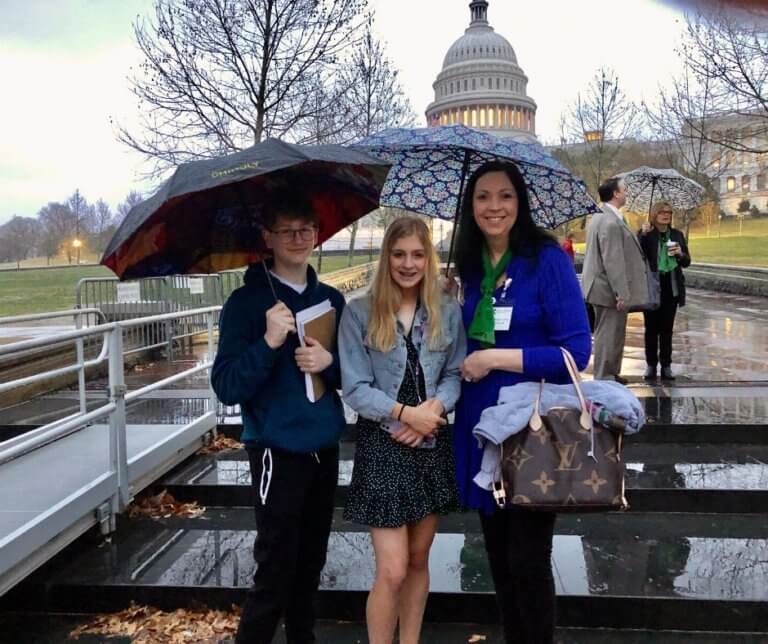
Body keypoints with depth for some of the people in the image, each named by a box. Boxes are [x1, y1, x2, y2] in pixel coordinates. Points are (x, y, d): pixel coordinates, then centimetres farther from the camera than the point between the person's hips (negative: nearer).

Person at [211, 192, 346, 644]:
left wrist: (330, 362, -13)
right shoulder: (246, 302, -7)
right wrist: (269, 342, -26)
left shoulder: (332, 299, 6)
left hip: (325, 449, 5)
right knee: (276, 572, -1)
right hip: (278, 452, -4)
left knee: (311, 564, 15)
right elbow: (226, 387, -13)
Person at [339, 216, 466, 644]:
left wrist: (435, 406, -16)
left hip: (433, 445, 4)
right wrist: (406, 413, -18)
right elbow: (355, 388, -9)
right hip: (382, 446, -3)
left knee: (419, 560, 16)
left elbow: (456, 374, 3)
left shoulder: (448, 312, 3)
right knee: (392, 571, -4)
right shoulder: (359, 313, -6)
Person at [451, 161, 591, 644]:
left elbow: (576, 352, -17)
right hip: (481, 426, 6)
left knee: (527, 560, 2)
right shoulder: (472, 265, 6)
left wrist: (493, 359, -17)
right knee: (499, 555, 17)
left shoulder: (547, 259, -12)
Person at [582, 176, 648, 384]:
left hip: (604, 287, 11)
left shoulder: (599, 218, 12)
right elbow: (612, 261, -24)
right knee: (609, 335, -2)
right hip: (610, 290, -11)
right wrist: (622, 293, -23)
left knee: (610, 334, 18)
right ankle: (605, 379, 5)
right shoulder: (612, 223, -21)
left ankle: (611, 374, 29)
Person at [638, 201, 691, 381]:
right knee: (651, 328, 4)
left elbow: (687, 262, 10)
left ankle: (666, 365, 12)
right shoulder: (645, 233, -2)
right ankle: (651, 365, 13)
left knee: (667, 328, 7)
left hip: (671, 288, 3)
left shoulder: (677, 235, 8)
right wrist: (644, 235, -24)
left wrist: (680, 254, -11)